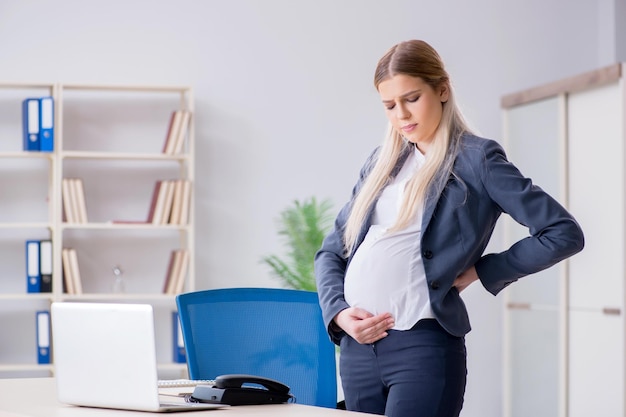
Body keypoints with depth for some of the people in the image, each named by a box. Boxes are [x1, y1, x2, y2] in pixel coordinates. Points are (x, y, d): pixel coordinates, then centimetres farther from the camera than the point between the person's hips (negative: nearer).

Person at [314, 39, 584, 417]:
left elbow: (564, 233, -4)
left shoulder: (476, 158, 0)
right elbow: (331, 251, 17)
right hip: (356, 344, 6)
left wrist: (482, 271, -3)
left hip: (423, 344, -6)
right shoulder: (382, 163, 16)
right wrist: (338, 312, -1)